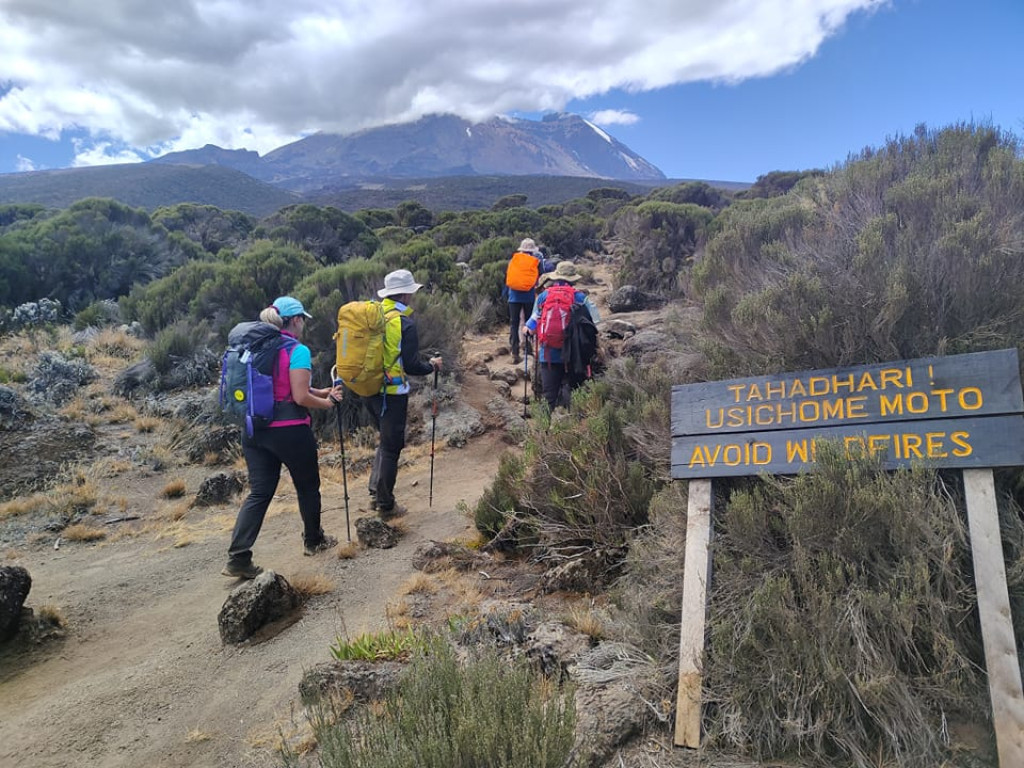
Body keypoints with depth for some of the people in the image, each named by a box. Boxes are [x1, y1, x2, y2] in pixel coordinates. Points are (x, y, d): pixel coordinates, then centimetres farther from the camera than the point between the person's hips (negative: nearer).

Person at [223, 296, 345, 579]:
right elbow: (301, 397, -17)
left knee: (259, 492, 8)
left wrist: (323, 393, 16)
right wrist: (327, 403, 1)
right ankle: (313, 541, 32)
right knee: (307, 486, 15)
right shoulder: (298, 351, -13)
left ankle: (238, 558, -1)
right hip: (290, 431, -6)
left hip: (254, 430, 6)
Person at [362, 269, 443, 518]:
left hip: (368, 389, 7)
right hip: (392, 393, -7)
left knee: (385, 441, 24)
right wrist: (432, 366, 2)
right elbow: (411, 366, -16)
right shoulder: (405, 323, -17)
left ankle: (375, 494, 27)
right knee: (391, 447, 7)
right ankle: (385, 505, 18)